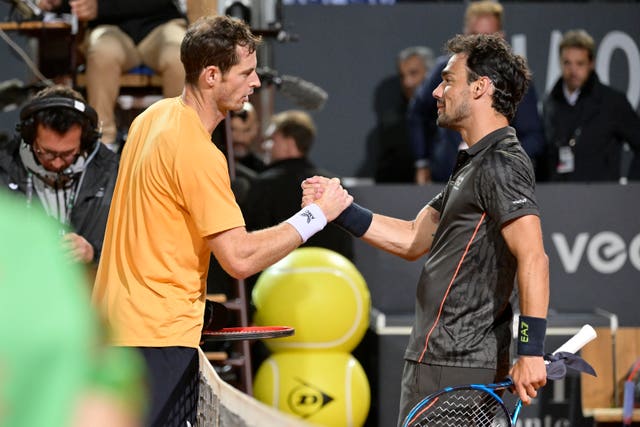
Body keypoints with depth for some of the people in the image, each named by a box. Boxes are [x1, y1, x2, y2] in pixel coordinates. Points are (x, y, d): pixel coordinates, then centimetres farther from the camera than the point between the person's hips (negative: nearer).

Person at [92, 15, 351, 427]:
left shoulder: (153, 117, 8)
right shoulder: (197, 153, -21)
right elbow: (240, 258, -23)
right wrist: (315, 215, -15)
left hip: (117, 320, 10)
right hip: (159, 334, -10)